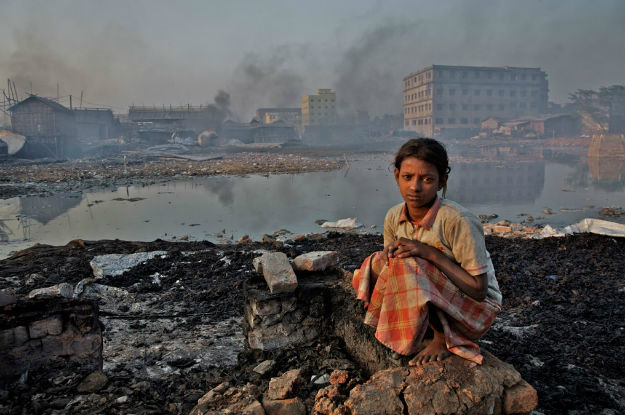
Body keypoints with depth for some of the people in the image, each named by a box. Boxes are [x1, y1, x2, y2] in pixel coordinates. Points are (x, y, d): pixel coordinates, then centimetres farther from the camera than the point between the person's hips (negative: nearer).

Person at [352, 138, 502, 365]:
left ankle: (443, 338, -6)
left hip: (477, 307, -6)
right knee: (378, 262, -12)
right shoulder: (394, 216, -8)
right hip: (436, 304, 6)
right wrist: (390, 252, -17)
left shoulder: (458, 221, -26)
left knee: (407, 264, -29)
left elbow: (479, 290, -23)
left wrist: (432, 254, -29)